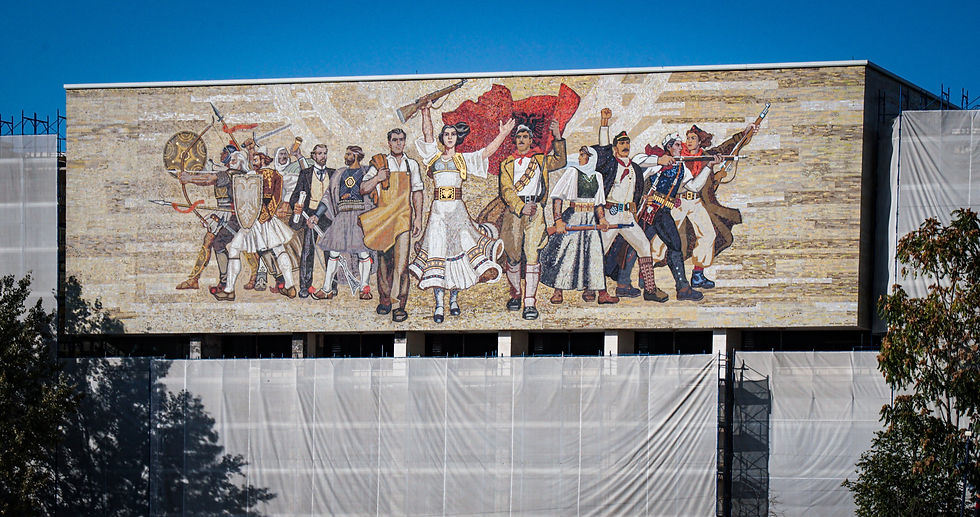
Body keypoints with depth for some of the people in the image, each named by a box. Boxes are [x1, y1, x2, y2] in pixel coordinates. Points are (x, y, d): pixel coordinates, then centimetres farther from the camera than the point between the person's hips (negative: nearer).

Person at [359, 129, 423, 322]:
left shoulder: (412, 165, 13)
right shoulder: (379, 163, 8)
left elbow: (417, 193, 16)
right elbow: (363, 189, 6)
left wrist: (418, 218, 9)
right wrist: (377, 178, -12)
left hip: (403, 218, -1)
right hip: (382, 217, 1)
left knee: (401, 264, -10)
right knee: (384, 261, 6)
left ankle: (401, 306, -10)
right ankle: (384, 301, 19)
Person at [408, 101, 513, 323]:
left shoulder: (464, 160, 12)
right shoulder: (434, 156, 12)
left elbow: (487, 152, 3)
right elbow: (428, 135, 2)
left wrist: (502, 135, -7)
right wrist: (426, 114, -8)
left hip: (457, 209, 1)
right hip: (438, 209, -1)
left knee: (459, 247, -5)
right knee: (437, 250, -7)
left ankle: (454, 298, 9)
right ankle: (439, 304, -10)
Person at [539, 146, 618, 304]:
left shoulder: (597, 176, 12)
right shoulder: (572, 172, -3)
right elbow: (557, 197, -10)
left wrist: (601, 219, 0)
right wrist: (558, 220, -19)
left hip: (590, 219, 4)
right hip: (572, 217, -4)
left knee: (594, 253, 2)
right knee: (566, 252, -6)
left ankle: (601, 293, 3)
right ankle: (558, 292, 1)